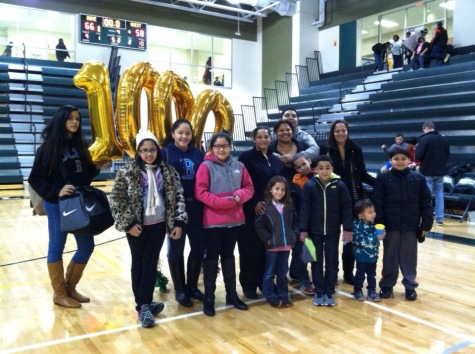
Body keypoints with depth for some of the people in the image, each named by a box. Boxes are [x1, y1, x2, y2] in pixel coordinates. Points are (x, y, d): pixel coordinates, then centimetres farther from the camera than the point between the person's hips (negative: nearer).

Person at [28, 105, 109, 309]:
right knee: (56, 248, 8)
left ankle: (70, 287, 28)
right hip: (57, 205, -6)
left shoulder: (80, 145, 7)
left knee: (87, 246, 10)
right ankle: (59, 294, 22)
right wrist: (56, 192, -21)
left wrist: (97, 168, -5)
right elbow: (35, 179, -9)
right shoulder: (49, 148, -9)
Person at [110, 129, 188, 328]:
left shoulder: (167, 171, 1)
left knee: (151, 264, 4)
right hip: (137, 226, -2)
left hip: (158, 225, 2)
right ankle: (144, 305, 20)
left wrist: (179, 222, -4)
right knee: (138, 264, 9)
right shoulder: (128, 172, -7)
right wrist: (128, 223, -11)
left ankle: (144, 304, 13)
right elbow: (116, 199, -7)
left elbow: (178, 197, 2)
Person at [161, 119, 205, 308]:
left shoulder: (199, 155, 9)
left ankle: (192, 286, 29)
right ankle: (180, 290, 22)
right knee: (176, 249, 7)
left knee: (199, 248, 10)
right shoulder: (165, 153, -2)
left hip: (196, 209, 4)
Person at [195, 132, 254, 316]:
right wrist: (223, 202, -19)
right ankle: (209, 298, 16)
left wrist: (238, 196, -14)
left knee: (228, 256, 17)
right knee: (211, 257, 6)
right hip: (213, 220, -4)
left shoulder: (238, 166, 4)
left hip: (234, 219, 4)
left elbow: (249, 187, 7)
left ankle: (232, 294, 28)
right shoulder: (206, 166, -8)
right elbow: (200, 192, -13)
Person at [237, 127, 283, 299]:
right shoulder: (246, 157, -2)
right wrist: (254, 203, -16)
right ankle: (249, 284, 10)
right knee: (251, 248, -2)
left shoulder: (276, 160, 15)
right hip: (252, 211, -5)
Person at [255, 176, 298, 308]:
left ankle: (283, 295, 26)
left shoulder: (289, 206, 7)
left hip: (286, 245, 4)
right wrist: (267, 239, -12)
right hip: (272, 246, -4)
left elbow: (295, 223, 14)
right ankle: (270, 297, 18)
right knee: (270, 273, 7)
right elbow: (259, 226, -9)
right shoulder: (265, 206, -8)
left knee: (283, 272, 15)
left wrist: (294, 236, 2)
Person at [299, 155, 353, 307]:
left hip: (333, 231, 0)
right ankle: (319, 292, 21)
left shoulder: (340, 185, -7)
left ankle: (329, 292, 21)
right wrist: (303, 230, -8)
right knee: (317, 262, 9)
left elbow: (346, 208, -2)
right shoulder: (309, 186, -8)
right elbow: (304, 209, -6)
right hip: (314, 231, 0)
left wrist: (347, 228, -5)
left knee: (332, 261, 8)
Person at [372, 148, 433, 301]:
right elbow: (377, 203, -5)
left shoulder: (418, 178, -1)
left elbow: (426, 203, 1)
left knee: (409, 258, 10)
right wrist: (379, 224, -10)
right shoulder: (383, 178, -4)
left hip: (411, 227, 1)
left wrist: (426, 224, -2)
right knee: (390, 257, 11)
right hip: (390, 226, 0)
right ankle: (387, 285, 23)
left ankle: (410, 286, 24)